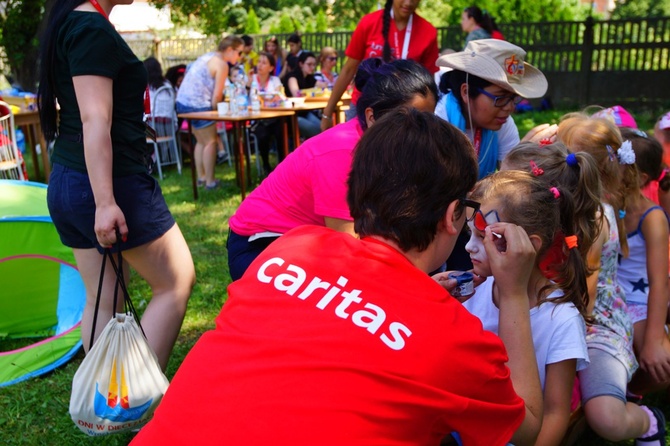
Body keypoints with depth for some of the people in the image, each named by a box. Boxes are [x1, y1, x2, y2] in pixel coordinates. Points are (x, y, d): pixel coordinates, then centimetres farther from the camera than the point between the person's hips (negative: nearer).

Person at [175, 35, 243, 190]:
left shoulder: (208, 56, 17)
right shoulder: (221, 64, -10)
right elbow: (217, 95, -12)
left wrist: (213, 108, 13)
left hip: (182, 101, 9)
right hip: (197, 105, -9)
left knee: (201, 141, 20)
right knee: (211, 141, 2)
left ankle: (201, 177, 27)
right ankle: (210, 181, 6)